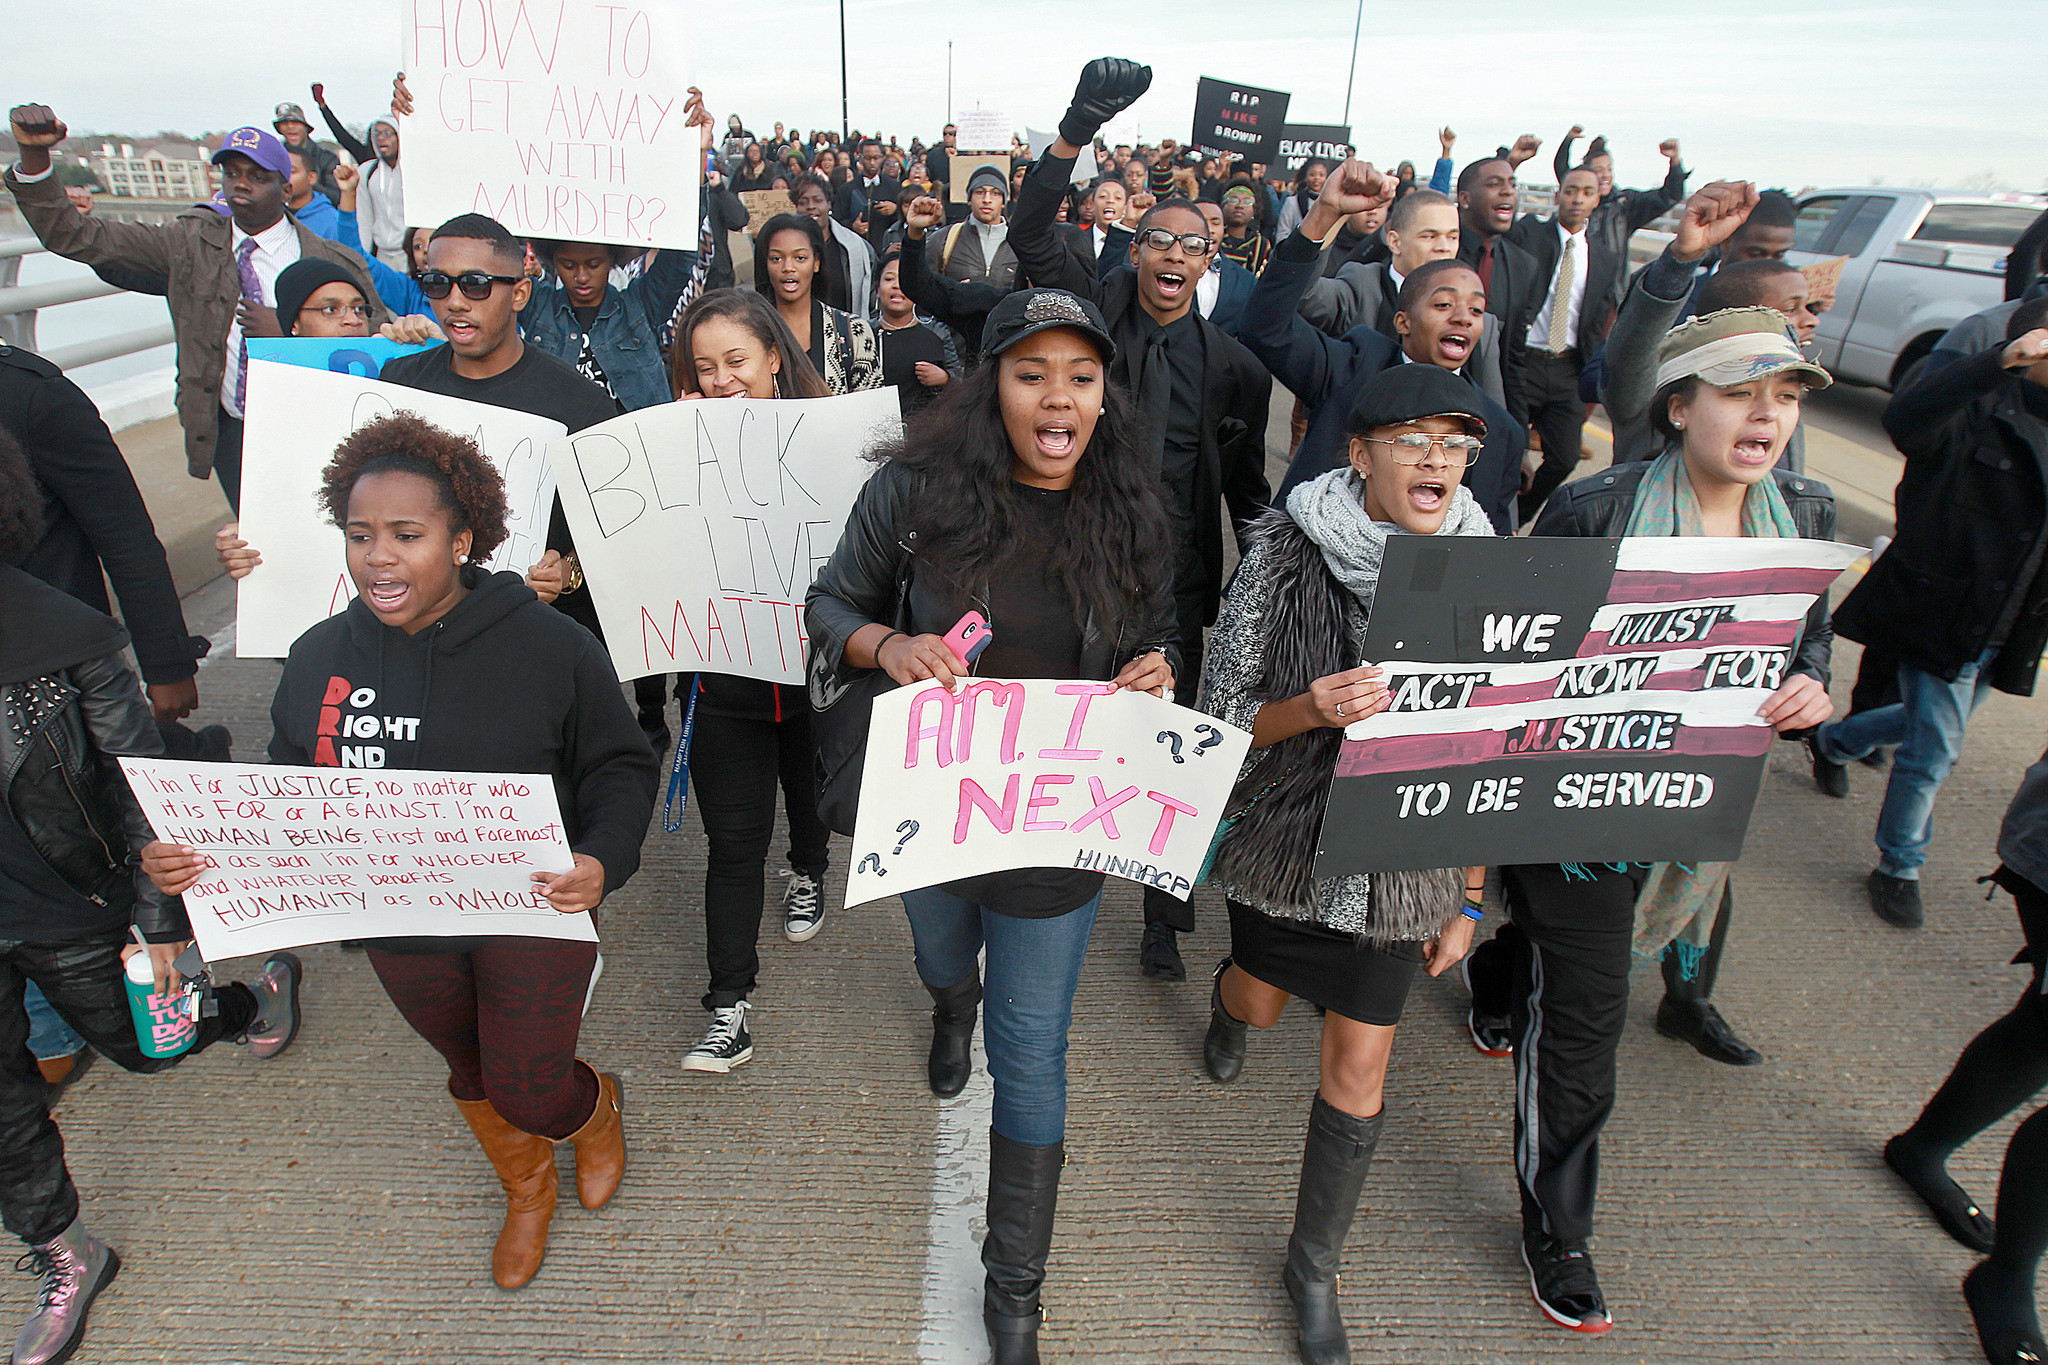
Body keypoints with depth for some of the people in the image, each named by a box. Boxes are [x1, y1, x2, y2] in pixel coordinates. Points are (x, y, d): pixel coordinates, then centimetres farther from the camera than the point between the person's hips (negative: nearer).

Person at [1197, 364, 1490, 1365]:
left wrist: (1467, 899, 4)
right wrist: (1310, 710, -34)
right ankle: (1226, 1012, 66)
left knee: (1358, 1079, 8)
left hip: (1403, 865, 1)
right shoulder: (1287, 551, -15)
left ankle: (1314, 1268, 33)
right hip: (1285, 841, -1)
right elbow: (1220, 718, -12)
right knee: (1261, 998, 25)